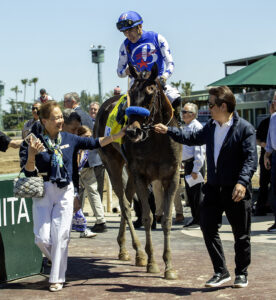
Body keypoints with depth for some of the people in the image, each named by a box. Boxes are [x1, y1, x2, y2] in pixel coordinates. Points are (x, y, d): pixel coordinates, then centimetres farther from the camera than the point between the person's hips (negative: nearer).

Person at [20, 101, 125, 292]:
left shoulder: (69, 139, 1)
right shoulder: (37, 142, -7)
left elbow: (94, 143, 6)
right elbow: (29, 172, -8)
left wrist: (118, 135, -1)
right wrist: (31, 155, -26)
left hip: (65, 192, 1)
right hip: (43, 192, -1)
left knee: (61, 236, 0)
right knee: (42, 237, -3)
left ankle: (57, 278, 11)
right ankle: (57, 261, 28)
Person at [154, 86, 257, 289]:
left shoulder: (245, 128, -11)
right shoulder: (211, 127, 10)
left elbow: (251, 158, -19)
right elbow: (193, 138, 27)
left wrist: (242, 182, -32)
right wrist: (168, 131, 26)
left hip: (236, 191, -6)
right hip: (213, 188, 6)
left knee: (241, 235, 6)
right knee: (208, 228, 2)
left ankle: (241, 274, 22)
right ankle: (221, 272, 13)